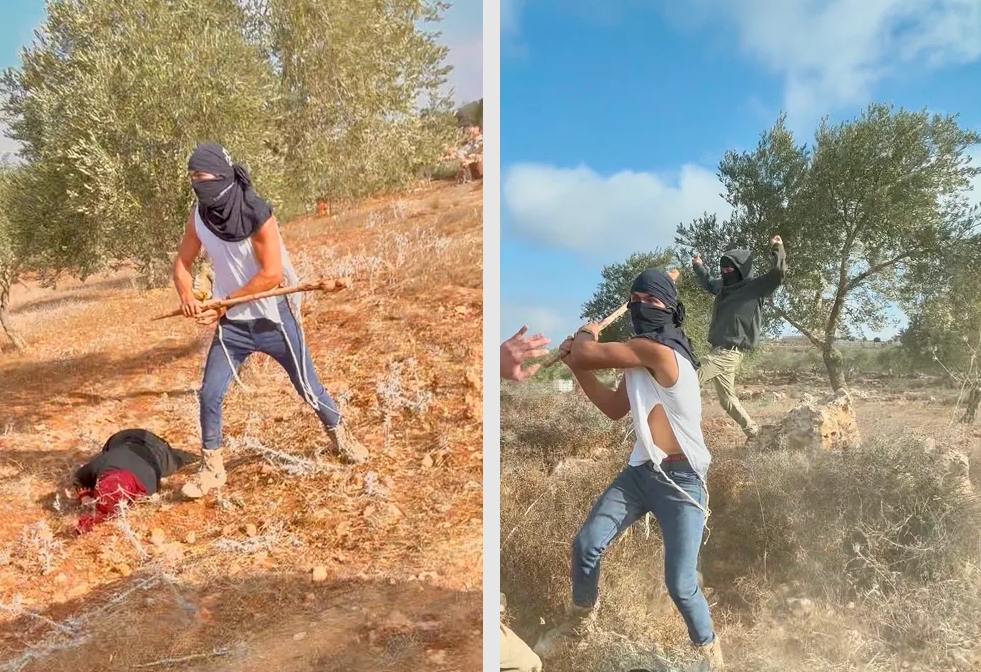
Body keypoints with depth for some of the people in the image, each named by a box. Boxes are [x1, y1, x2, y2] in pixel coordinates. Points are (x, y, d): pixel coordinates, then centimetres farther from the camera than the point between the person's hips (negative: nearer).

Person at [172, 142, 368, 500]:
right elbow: (182, 263, 7)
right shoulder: (197, 217, -3)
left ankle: (340, 436, 34)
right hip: (231, 323, 4)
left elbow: (271, 275, -22)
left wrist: (224, 304, -18)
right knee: (209, 394, 0)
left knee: (307, 386, 8)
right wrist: (187, 297, -14)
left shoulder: (257, 213, -19)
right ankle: (212, 469, 18)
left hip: (273, 317, -4)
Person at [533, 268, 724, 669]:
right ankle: (579, 623, 30)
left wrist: (586, 336, 2)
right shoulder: (639, 359, 9)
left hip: (682, 480, -8)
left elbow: (584, 352, -22)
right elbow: (615, 409, 15)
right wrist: (577, 367, 6)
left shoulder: (657, 349, -22)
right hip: (641, 471, 8)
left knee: (680, 585, -7)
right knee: (585, 545, 4)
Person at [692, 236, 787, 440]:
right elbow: (709, 284, 34)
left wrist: (778, 249, -36)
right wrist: (699, 267, 30)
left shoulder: (755, 288, -9)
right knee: (727, 398, 16)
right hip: (720, 351, 9)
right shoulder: (724, 286, 11)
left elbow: (777, 275, -25)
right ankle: (753, 432, 28)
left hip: (729, 352, -9)